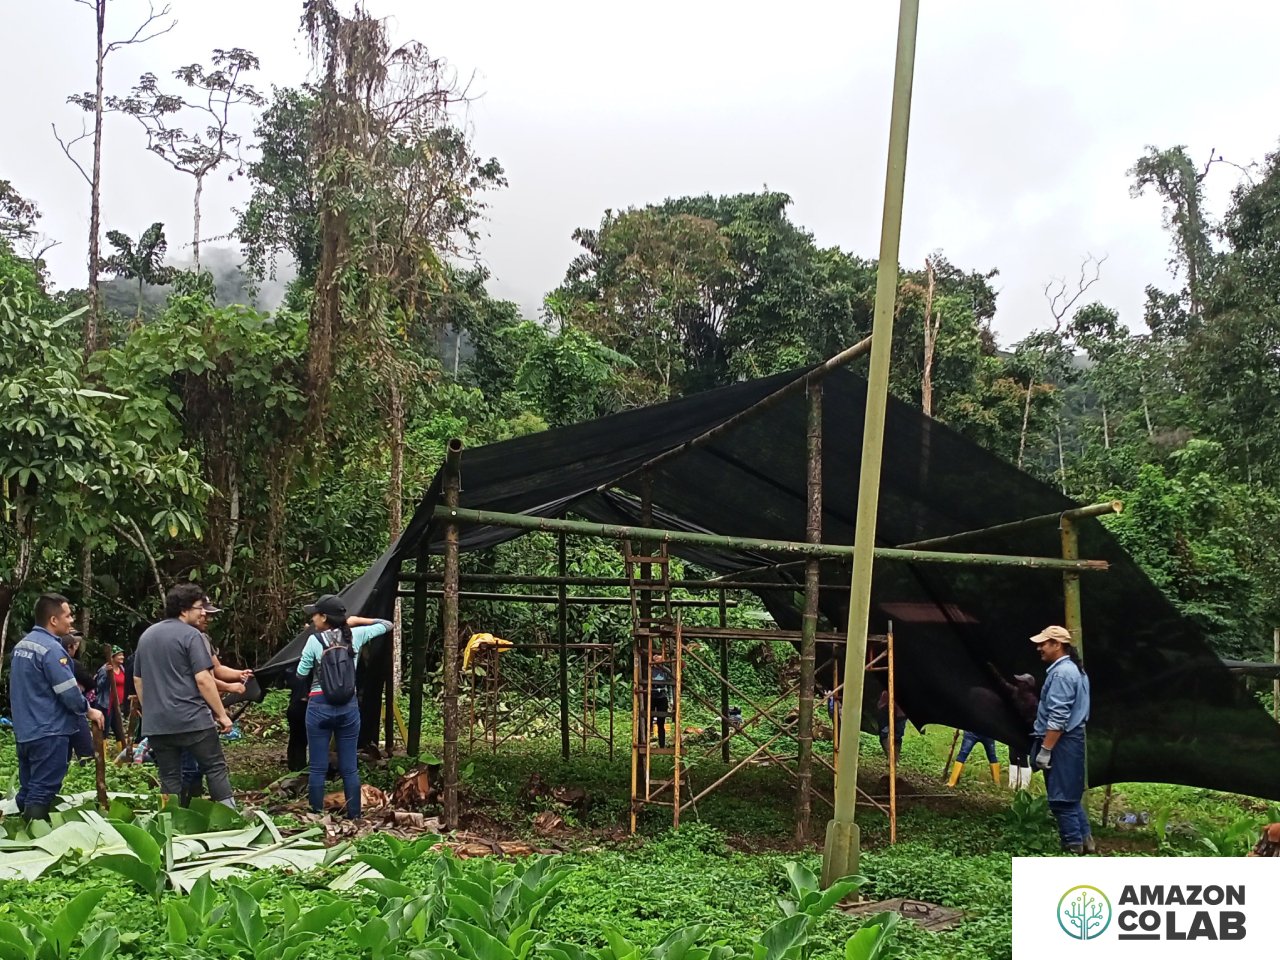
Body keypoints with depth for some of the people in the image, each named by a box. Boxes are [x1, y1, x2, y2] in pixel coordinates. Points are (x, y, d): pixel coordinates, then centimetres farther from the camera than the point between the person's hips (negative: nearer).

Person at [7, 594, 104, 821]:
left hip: (25, 731, 10)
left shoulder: (21, 645, 12)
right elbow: (69, 692, -19)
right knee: (42, 793, -6)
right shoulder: (51, 648, -19)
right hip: (49, 732, -9)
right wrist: (89, 711, -2)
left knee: (27, 791, 15)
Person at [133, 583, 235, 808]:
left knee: (169, 778, 9)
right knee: (216, 768, 2)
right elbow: (203, 679, -14)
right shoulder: (190, 635, -8)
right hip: (192, 719, -6)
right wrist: (221, 714, -9)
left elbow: (138, 680, 21)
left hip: (156, 723, 6)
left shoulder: (146, 635, 15)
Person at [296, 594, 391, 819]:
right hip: (349, 706, 3)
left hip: (320, 706, -3)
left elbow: (301, 676, 1)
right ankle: (354, 817, 11)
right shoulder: (355, 636, 0)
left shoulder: (314, 640, -8)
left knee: (318, 768, 5)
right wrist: (357, 621, 12)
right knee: (349, 767, 8)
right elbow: (386, 625, 14)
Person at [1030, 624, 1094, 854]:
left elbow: (1058, 718, -24)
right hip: (1071, 739, 11)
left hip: (1061, 742, -11)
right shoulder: (1075, 669, 15)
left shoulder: (1061, 673, -19)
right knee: (1070, 795, 17)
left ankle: (1073, 846, 2)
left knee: (1061, 798, -3)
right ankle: (1085, 839, 21)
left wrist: (1045, 749, -24)